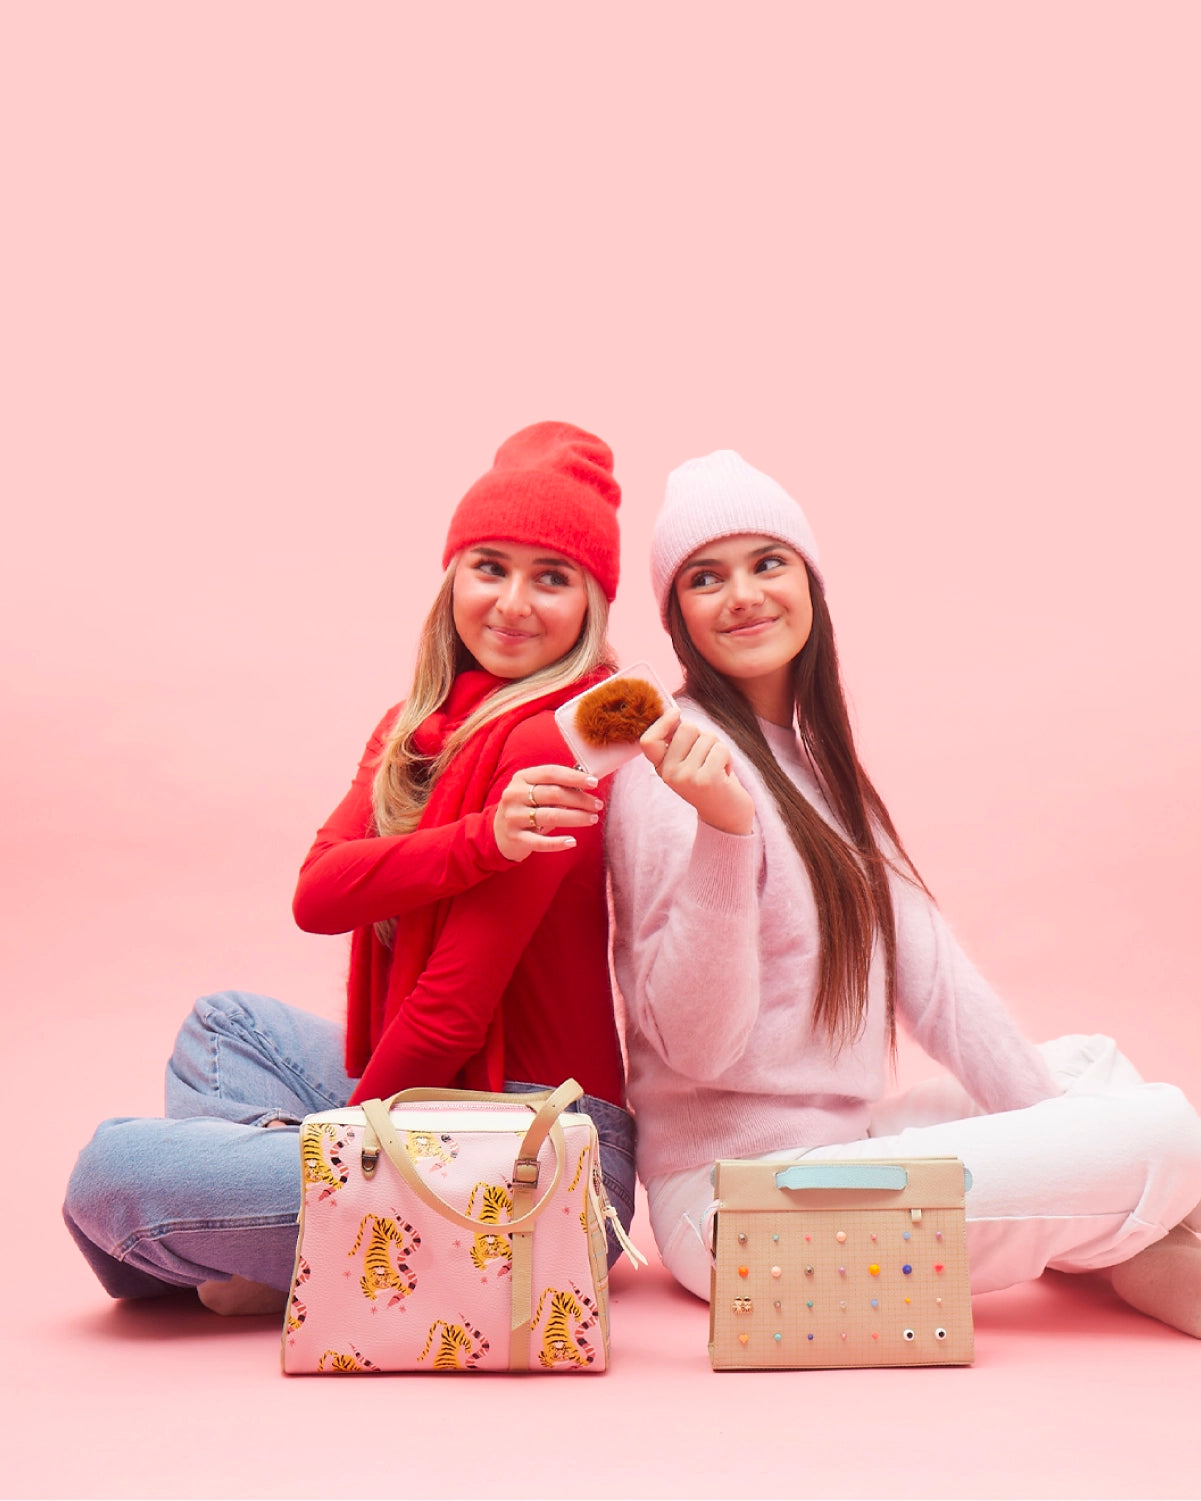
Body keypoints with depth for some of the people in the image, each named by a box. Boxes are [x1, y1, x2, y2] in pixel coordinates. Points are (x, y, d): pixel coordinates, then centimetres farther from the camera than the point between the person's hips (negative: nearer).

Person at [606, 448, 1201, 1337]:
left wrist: (1059, 1112, 6)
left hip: (833, 1143, 9)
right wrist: (723, 829, -32)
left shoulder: (811, 754, 12)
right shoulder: (686, 764, -15)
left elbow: (926, 965, 10)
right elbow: (696, 1045, -20)